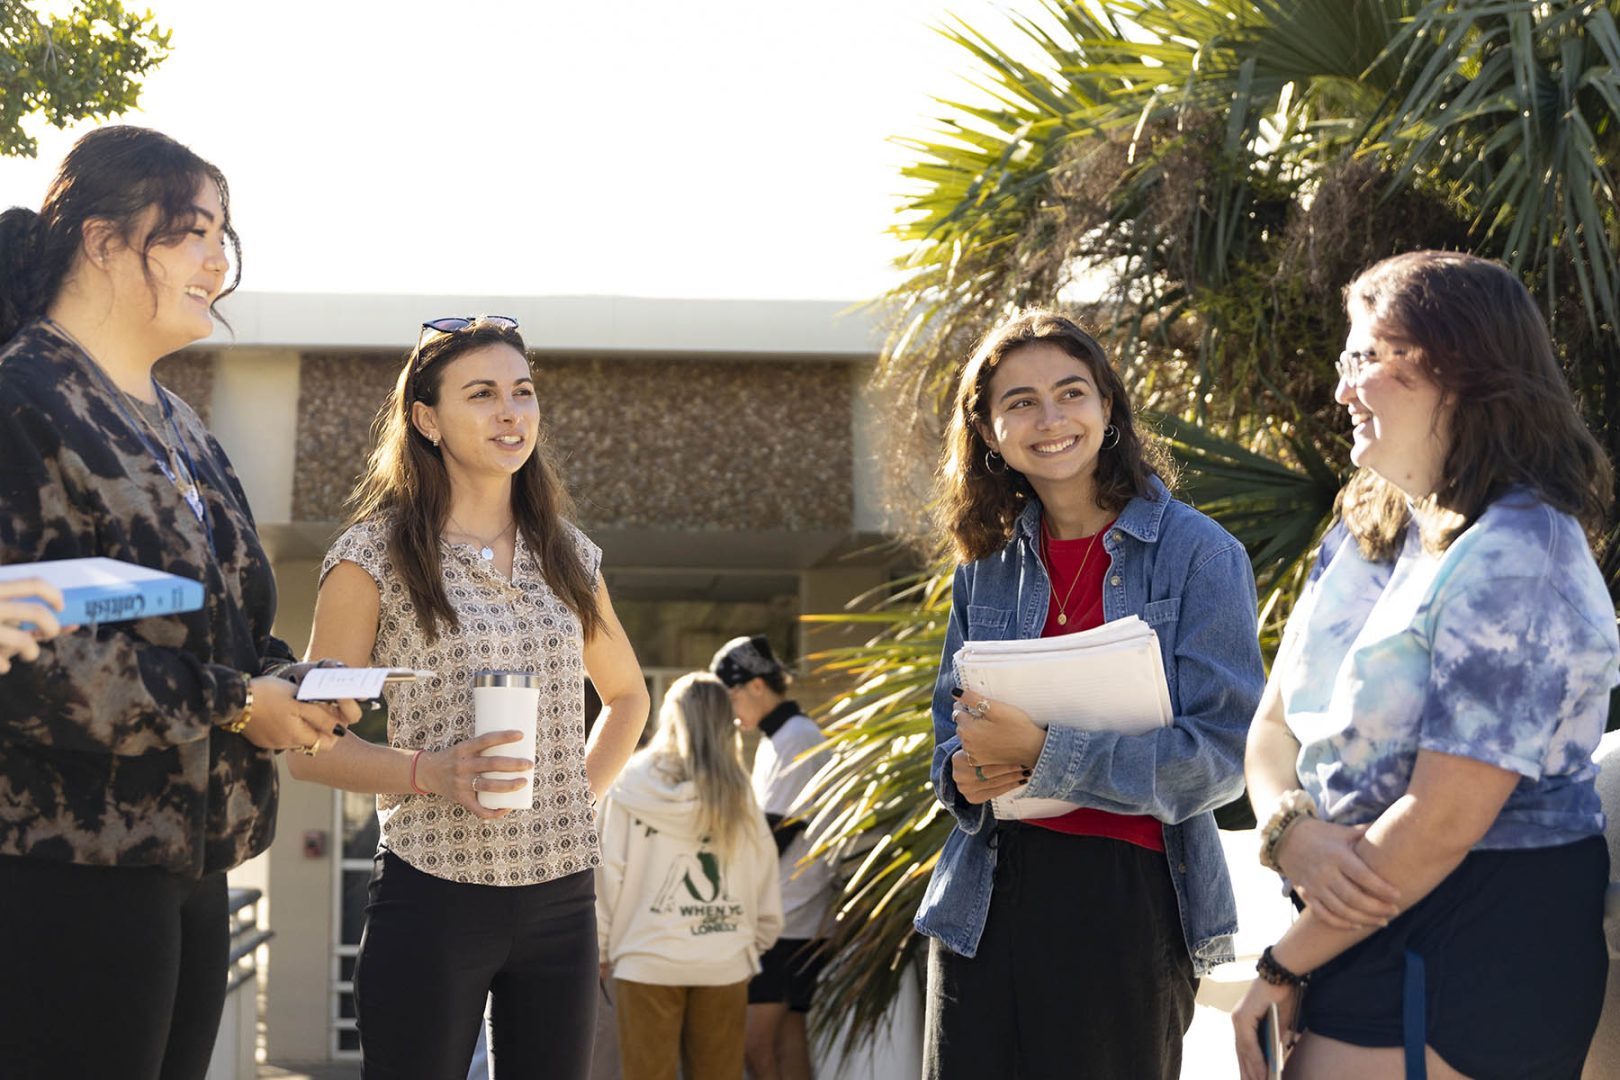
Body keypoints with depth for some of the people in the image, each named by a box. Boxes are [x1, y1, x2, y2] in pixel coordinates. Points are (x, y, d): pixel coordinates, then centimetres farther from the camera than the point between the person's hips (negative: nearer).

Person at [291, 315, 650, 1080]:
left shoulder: (568, 557, 10)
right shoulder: (375, 557, -4)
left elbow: (626, 693, 26)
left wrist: (584, 790, 10)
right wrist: (431, 773, -20)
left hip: (561, 899, 5)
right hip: (435, 895, -5)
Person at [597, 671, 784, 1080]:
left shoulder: (631, 787, -6)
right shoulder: (736, 793, -3)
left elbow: (607, 875, -4)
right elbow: (764, 880, 1)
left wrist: (599, 947, 7)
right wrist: (757, 940, 16)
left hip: (647, 958, -1)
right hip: (722, 961, 1)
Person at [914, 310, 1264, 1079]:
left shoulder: (1198, 554, -6)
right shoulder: (985, 563, 9)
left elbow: (1223, 751, -13)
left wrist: (1042, 753, -20)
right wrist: (963, 770, -6)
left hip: (1129, 895, -4)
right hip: (990, 896, 4)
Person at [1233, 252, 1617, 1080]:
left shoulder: (1515, 561, -18)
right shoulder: (1363, 533, 11)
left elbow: (1442, 823, -21)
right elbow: (1274, 724, 11)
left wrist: (1284, 966, -13)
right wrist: (1290, 829, -11)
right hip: (1374, 929, 8)